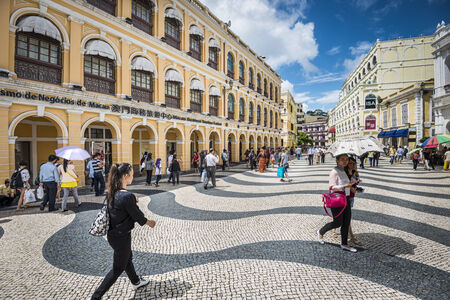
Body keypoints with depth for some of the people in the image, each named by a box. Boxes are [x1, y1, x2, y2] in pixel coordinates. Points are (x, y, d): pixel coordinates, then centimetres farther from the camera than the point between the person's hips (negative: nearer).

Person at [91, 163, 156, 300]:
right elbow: (138, 216, -18)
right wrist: (150, 223, -1)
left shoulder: (112, 192, -5)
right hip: (121, 237, -9)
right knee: (118, 268, 13)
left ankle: (136, 281, 50)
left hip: (112, 234, 9)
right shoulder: (127, 196, -30)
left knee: (127, 258, 28)